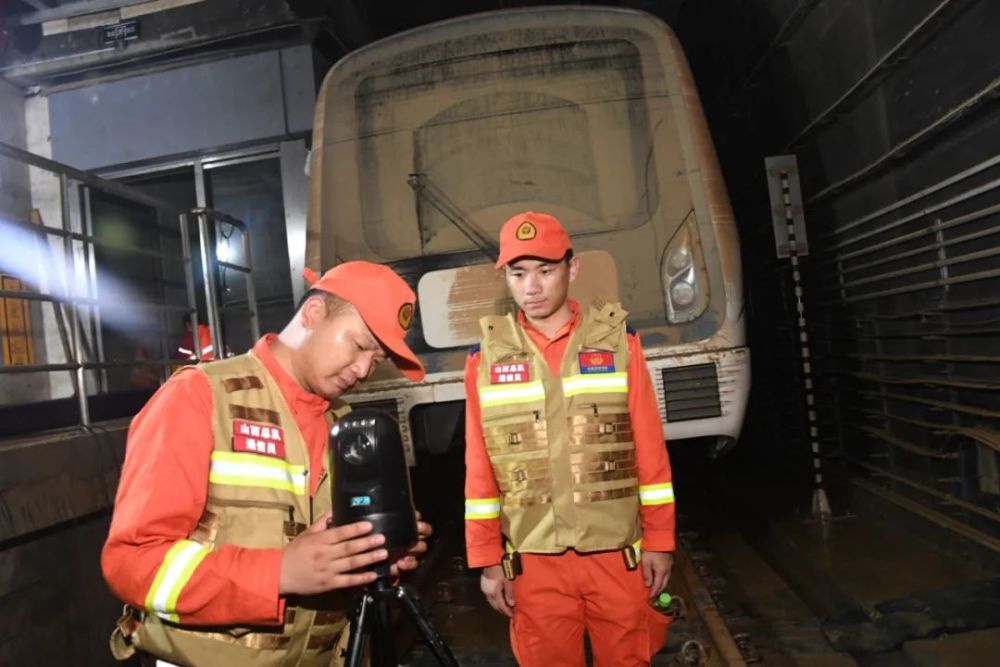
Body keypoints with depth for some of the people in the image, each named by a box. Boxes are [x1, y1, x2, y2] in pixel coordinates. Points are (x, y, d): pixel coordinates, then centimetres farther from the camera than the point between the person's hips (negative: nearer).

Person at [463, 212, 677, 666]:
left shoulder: (617, 340, -2)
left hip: (619, 552, 0)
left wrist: (659, 540, 0)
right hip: (534, 560, 1)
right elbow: (479, 468, 1)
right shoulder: (487, 357, -2)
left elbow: (650, 450, 0)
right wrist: (487, 560, 3)